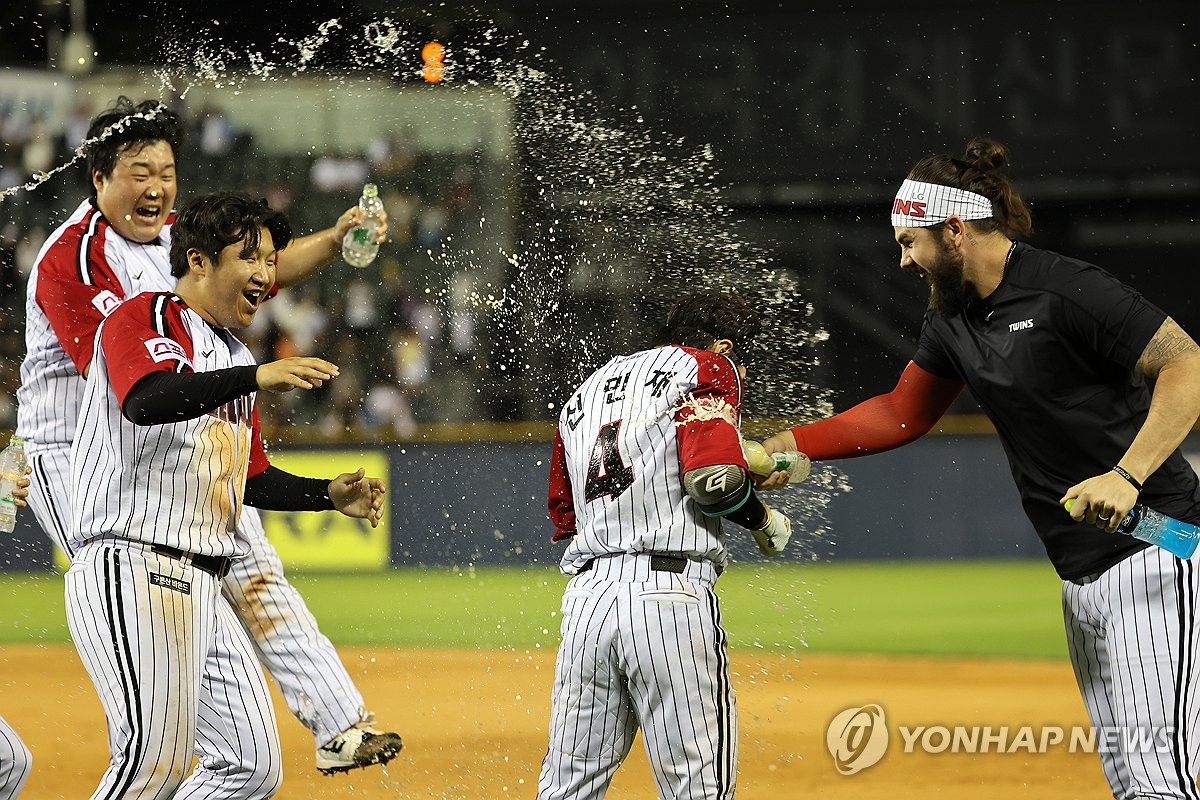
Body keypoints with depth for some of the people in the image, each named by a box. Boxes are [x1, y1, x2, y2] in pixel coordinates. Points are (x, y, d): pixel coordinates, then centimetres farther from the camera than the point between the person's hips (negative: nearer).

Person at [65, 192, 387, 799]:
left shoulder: (234, 360, 24)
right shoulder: (143, 317, -3)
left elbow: (252, 479, 29)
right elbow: (144, 402, -25)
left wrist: (331, 494, 13)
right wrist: (254, 379, -34)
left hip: (203, 587, 9)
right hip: (132, 565, -9)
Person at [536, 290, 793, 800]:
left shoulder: (585, 392, 26)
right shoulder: (708, 366, 6)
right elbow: (713, 479, -10)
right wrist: (765, 520, 8)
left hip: (585, 595, 6)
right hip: (670, 594, -6)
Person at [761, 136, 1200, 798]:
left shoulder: (1066, 290, -14)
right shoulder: (952, 321, 12)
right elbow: (902, 413, 27)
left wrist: (1128, 475, -27)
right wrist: (787, 445, 19)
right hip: (1081, 581, 9)